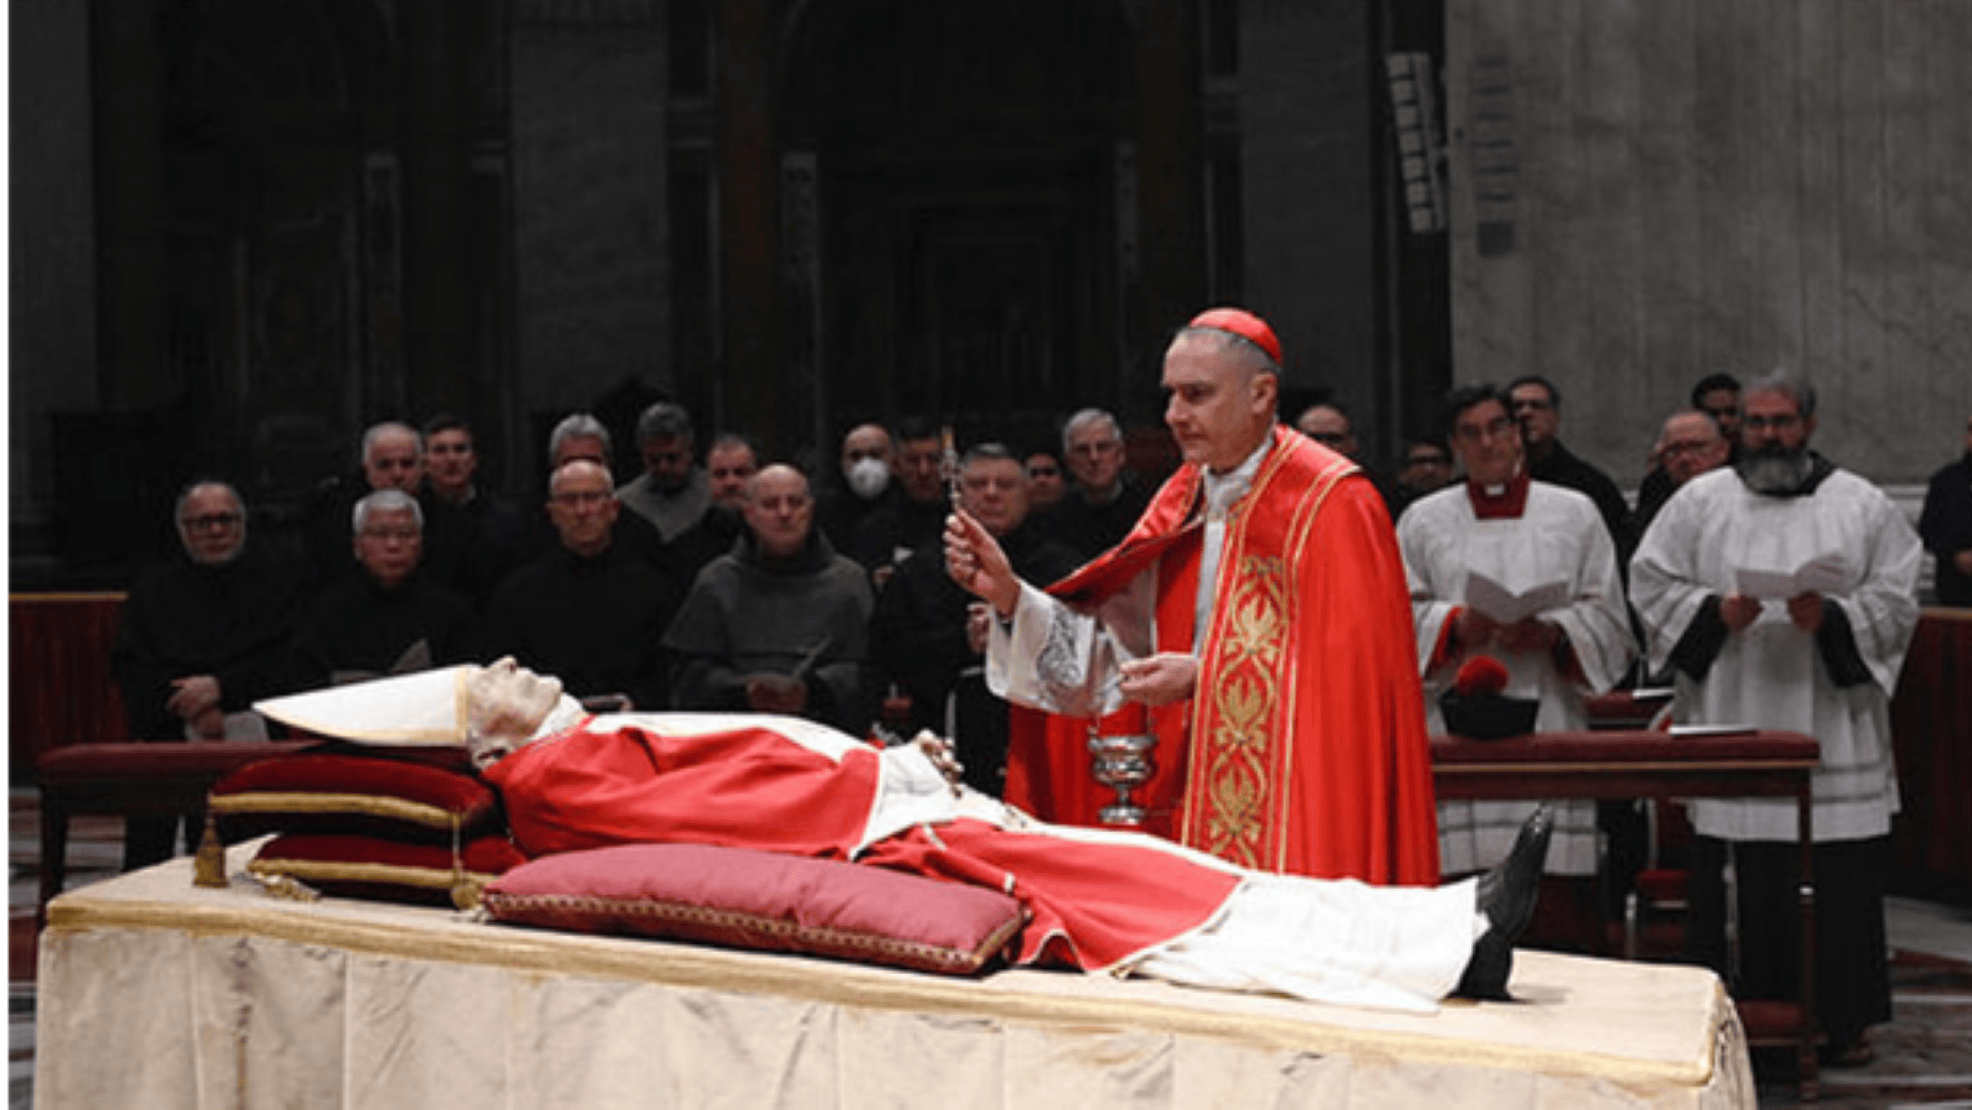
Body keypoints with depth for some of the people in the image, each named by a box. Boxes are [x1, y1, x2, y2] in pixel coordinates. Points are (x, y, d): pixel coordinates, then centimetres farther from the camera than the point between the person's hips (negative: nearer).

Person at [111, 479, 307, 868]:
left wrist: (222, 687, -11)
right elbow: (128, 665, 9)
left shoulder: (280, 581, 15)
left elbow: (290, 662, 2)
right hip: (168, 735, 2)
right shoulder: (152, 587, 23)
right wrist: (187, 706, -8)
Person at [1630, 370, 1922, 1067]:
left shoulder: (1862, 506, 8)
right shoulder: (1701, 501, 9)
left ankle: (1843, 1021, 10)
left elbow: (1896, 599, 3)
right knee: (1747, 875, -1)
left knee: (1842, 879, 0)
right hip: (1729, 717, 0)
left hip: (1830, 722, 0)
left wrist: (1830, 618, -14)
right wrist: (1715, 612, -10)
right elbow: (1651, 583, 6)